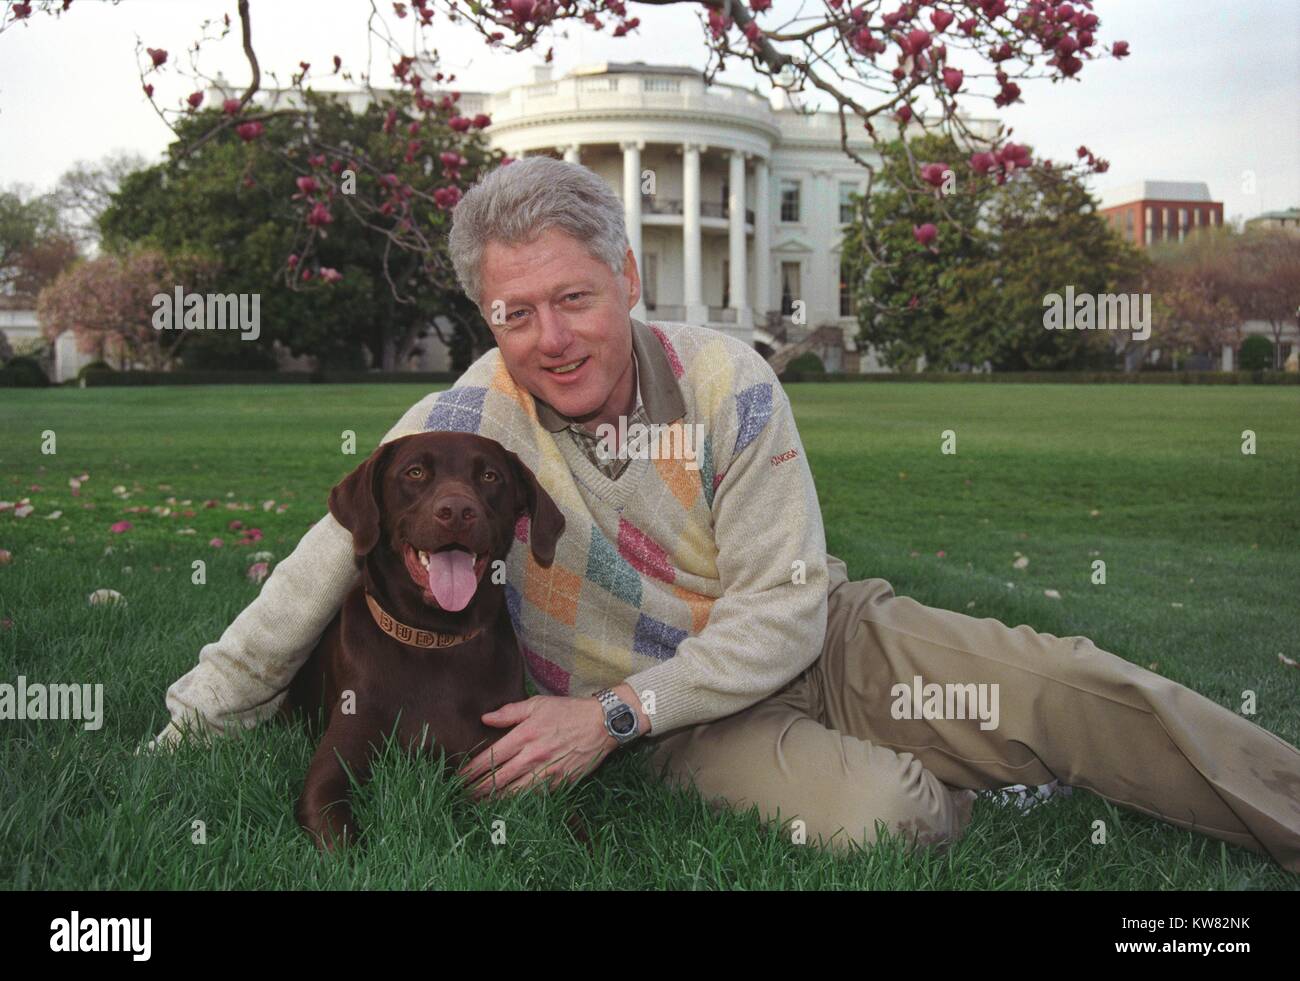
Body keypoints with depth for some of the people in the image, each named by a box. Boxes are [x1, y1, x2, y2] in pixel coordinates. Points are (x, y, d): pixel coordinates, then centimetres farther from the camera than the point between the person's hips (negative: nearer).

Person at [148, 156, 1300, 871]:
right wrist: (186, 729, -8)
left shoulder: (727, 381, -16)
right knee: (879, 815, -29)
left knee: (1076, 690, -14)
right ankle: (958, 792, 6)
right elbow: (325, 568, -10)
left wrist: (613, 713, -24)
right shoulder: (464, 422, -17)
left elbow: (785, 605, -15)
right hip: (695, 722, -1)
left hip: (819, 639, 2)